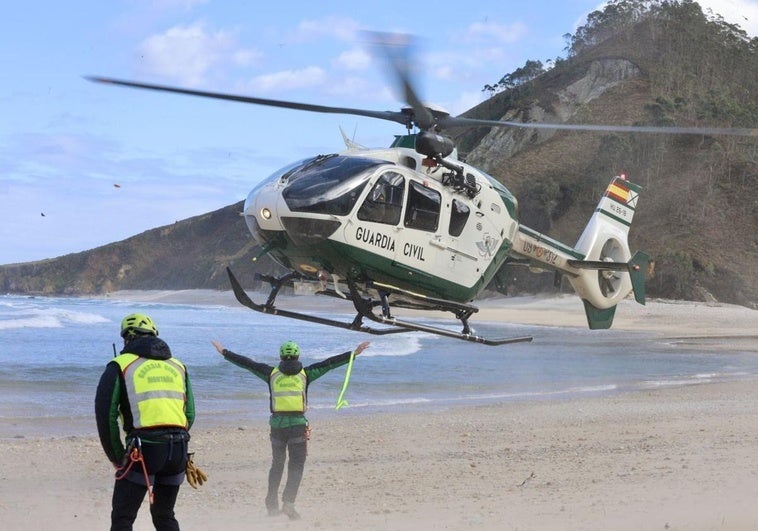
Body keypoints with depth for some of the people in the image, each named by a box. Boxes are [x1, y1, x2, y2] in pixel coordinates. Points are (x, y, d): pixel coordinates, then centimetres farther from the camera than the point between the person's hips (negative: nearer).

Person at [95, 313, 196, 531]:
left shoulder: (120, 366, 6)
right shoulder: (178, 366, 21)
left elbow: (106, 414, -1)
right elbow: (190, 414, 17)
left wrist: (117, 456, 7)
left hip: (145, 448, -5)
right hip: (179, 447, 5)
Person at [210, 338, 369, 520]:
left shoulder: (272, 373, 6)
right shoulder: (305, 374, 2)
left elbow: (246, 363, 11)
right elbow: (330, 363, 3)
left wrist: (224, 352, 20)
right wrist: (354, 353, 6)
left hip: (277, 424, 3)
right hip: (298, 425, -3)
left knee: (277, 464, 18)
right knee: (296, 466, 1)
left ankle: (272, 504, 22)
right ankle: (288, 502, -14)